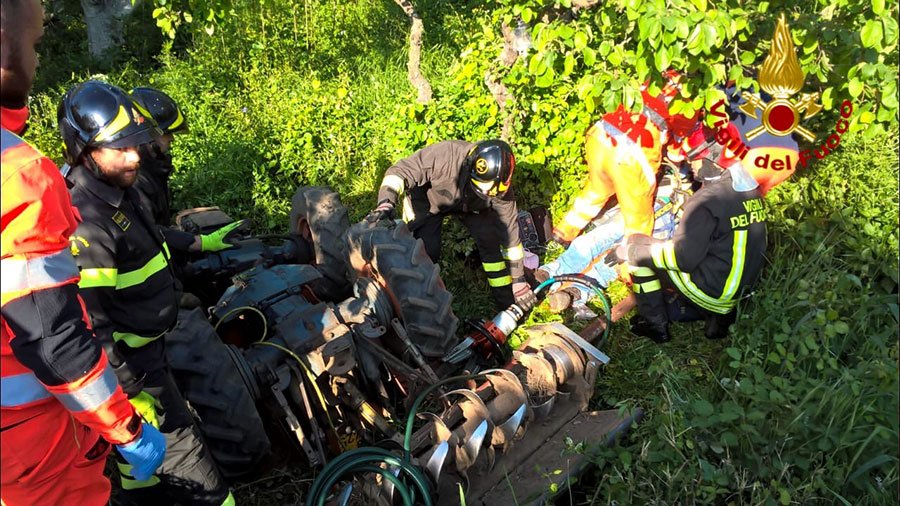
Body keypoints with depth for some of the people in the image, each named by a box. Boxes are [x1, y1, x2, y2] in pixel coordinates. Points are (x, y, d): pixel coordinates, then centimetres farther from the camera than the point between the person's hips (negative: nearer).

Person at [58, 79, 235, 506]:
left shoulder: (117, 187, 1)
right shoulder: (84, 223, -29)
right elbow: (91, 324, -29)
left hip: (145, 342, 10)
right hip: (130, 359, -10)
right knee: (178, 446, 0)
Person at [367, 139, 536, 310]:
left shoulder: (500, 186, -32)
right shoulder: (444, 155, -44)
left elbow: (509, 228, -21)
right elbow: (400, 171, -35)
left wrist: (519, 280, -17)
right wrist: (386, 203, -54)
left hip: (470, 204, 2)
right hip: (428, 199, -2)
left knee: (491, 242, -13)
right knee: (426, 251, -16)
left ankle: (506, 302, 2)